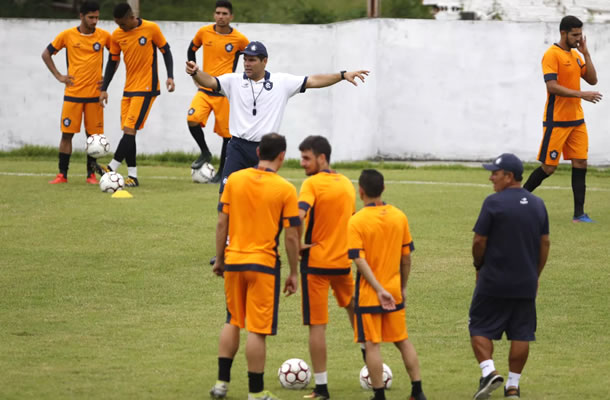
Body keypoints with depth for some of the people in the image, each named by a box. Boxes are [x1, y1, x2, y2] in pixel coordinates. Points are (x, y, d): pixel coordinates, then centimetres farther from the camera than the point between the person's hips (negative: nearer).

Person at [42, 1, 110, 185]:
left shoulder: (104, 36, 1)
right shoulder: (67, 35, -2)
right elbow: (46, 54, 8)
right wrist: (58, 76, 0)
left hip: (95, 94, 1)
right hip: (72, 93, -1)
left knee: (93, 134, 1)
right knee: (67, 133, -2)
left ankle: (91, 174, 11)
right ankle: (62, 174, 4)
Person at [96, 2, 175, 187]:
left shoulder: (151, 29, -9)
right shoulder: (116, 36, 3)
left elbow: (166, 51, 1)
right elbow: (112, 62, 11)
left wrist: (170, 76, -8)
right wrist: (104, 89, 7)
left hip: (146, 88, -6)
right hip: (128, 89, 6)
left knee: (130, 129, -14)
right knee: (128, 131, 3)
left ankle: (112, 168, -19)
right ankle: (132, 176, 5)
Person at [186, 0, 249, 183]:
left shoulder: (239, 39, -6)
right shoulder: (204, 32, 1)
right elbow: (192, 49, 19)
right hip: (204, 89, 2)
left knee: (226, 133, 1)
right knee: (192, 119, -20)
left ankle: (222, 172, 15)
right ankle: (205, 153, 5)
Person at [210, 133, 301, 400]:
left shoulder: (234, 180, 1)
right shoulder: (285, 190, -8)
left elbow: (222, 223, 4)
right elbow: (291, 236, -7)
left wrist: (219, 260, 14)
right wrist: (293, 273, 2)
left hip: (234, 261, 4)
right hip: (264, 263, -4)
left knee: (232, 321, 20)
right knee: (258, 328, 0)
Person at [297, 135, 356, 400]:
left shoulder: (312, 184, -13)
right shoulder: (347, 184, 9)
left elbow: (298, 215, -28)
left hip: (315, 261, -6)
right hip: (343, 260, 6)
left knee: (317, 325, 0)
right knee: (353, 308, 30)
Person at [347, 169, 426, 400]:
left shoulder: (356, 221, -13)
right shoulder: (399, 217, 1)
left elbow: (360, 260, -19)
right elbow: (406, 257, 6)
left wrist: (379, 289, -18)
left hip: (368, 294, -5)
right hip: (394, 290, 5)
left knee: (372, 345, 1)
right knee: (403, 341, 15)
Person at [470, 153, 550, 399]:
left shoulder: (494, 203, -12)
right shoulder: (538, 204, 6)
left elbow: (479, 241, -11)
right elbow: (545, 243, 10)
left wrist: (479, 266, 5)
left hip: (493, 281, -5)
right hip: (526, 284, 5)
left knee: (480, 328, 7)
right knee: (521, 333, 9)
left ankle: (488, 371, -9)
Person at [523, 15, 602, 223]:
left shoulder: (575, 54, 13)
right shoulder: (552, 54, -12)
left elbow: (592, 79, 9)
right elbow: (552, 86, -22)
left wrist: (585, 53, 1)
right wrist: (581, 95, -27)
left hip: (576, 120, 7)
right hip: (556, 121, -7)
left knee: (580, 163, 0)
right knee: (549, 167, -4)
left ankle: (579, 213, 2)